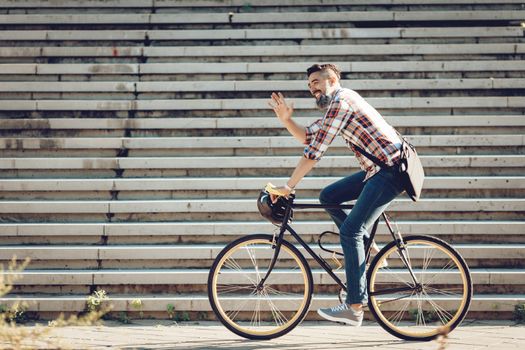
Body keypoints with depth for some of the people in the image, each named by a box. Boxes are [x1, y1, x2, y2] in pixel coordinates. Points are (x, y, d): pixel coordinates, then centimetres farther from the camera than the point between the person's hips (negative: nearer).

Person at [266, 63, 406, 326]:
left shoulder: (341, 100, -12)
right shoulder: (335, 107, 20)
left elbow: (315, 151, -16)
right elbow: (306, 137, 24)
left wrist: (288, 187, -12)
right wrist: (285, 119, 6)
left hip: (391, 170, -10)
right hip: (376, 169, 10)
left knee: (350, 230, -14)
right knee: (328, 197, 12)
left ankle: (355, 307, -15)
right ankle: (368, 250, 13)